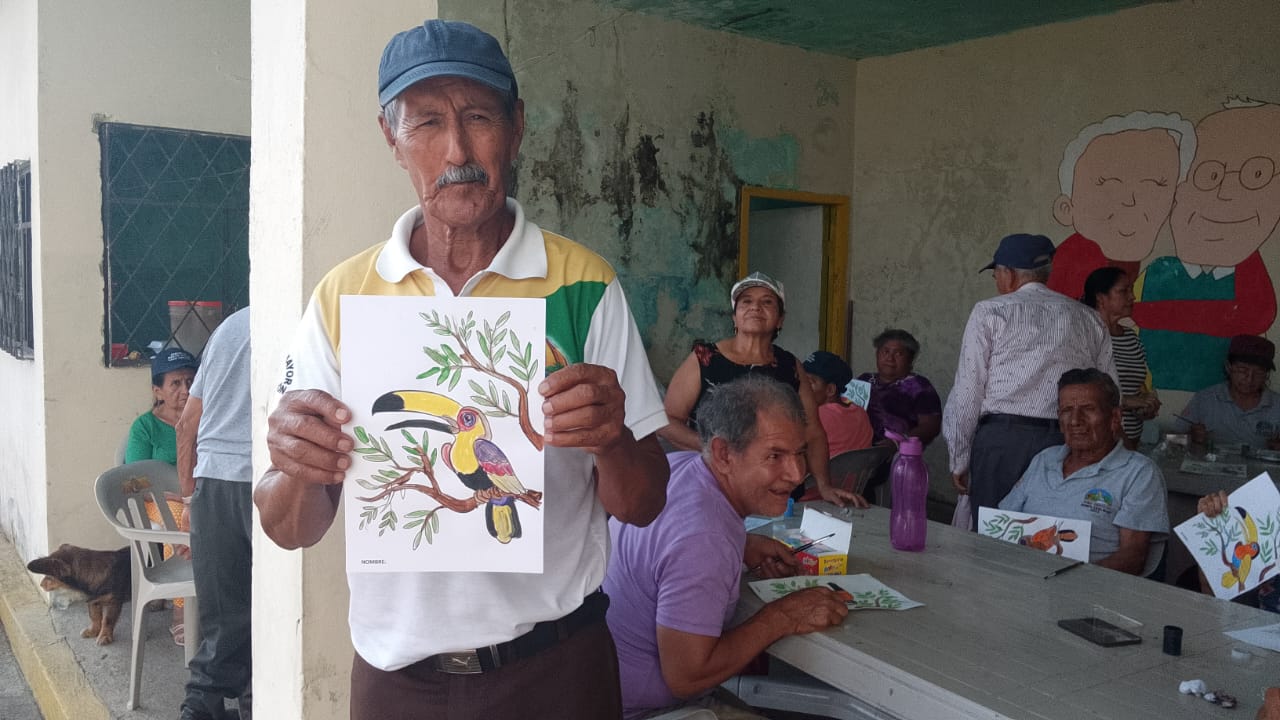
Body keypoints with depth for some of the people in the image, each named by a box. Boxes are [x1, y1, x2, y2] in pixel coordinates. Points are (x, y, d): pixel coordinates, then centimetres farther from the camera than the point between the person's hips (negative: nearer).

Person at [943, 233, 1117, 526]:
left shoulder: (990, 312, 4)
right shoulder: (1089, 319, 15)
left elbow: (968, 391, -1)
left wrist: (959, 461, 6)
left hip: (1002, 439, -3)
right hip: (1068, 444, 4)